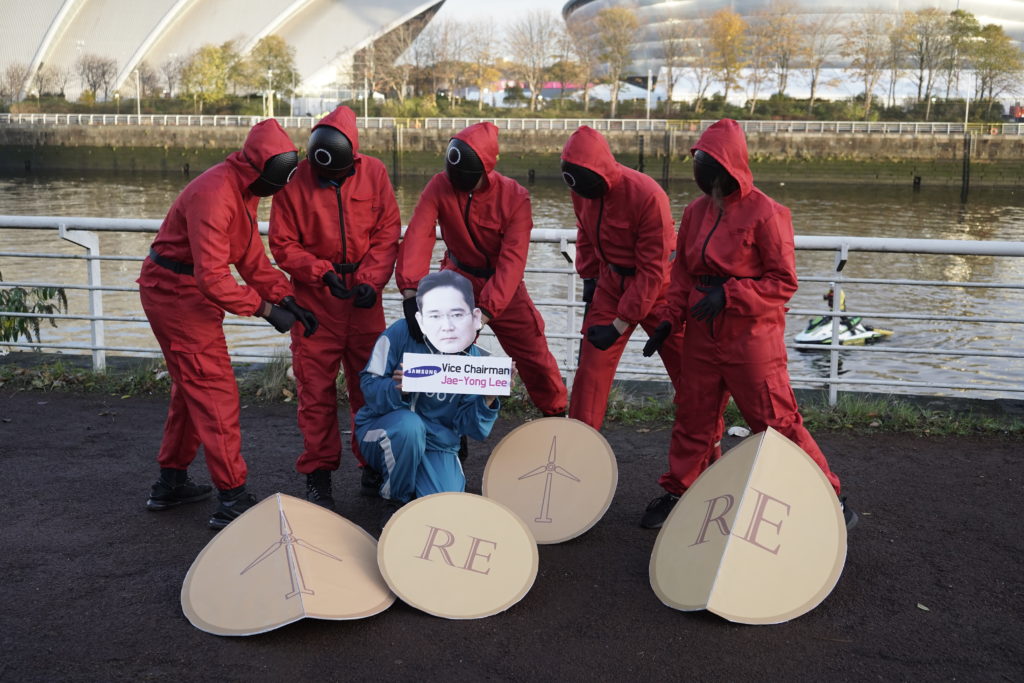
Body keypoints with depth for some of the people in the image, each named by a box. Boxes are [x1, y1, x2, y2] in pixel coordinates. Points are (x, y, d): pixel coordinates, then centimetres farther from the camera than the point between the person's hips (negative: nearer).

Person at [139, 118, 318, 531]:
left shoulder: (245, 190, 5)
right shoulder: (215, 196, -27)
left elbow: (251, 255, 6)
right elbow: (212, 277, -32)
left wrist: (287, 298, -4)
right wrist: (265, 308, -27)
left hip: (178, 291, 10)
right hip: (178, 292, -10)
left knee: (192, 387, 18)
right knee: (215, 391, -8)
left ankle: (170, 484, 31)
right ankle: (232, 500, -4)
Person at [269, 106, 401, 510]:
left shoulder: (373, 173, -2)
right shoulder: (294, 181, -8)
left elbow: (387, 232, 0)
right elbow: (283, 245, -5)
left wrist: (371, 279, -12)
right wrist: (322, 272, -19)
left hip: (364, 297, 2)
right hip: (314, 299, -2)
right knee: (316, 389, 0)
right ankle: (318, 475, 13)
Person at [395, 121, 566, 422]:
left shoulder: (514, 197, -22)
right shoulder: (440, 186, -18)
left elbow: (512, 260, -27)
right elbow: (417, 237, -29)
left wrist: (486, 312, -37)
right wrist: (411, 291, -44)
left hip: (503, 285, -1)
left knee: (535, 357, 4)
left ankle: (557, 415, 27)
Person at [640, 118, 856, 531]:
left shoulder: (765, 213, -13)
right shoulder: (696, 212, 6)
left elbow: (784, 281, -11)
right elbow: (681, 272, 15)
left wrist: (728, 295, -19)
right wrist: (671, 319, 8)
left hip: (751, 337, -5)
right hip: (702, 336, 6)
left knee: (776, 421, 0)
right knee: (693, 417, 13)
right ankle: (676, 493, 28)